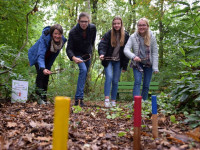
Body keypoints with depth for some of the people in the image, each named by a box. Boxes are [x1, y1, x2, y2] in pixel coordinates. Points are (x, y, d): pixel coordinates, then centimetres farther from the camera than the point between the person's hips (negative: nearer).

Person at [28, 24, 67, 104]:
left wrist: (48, 67, -3)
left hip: (48, 58, 4)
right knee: (41, 73, -22)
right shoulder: (44, 38, -39)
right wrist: (43, 68, -66)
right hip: (36, 55, -4)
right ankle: (40, 96, -19)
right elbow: (40, 55, -49)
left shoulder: (62, 40, -24)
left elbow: (55, 54, -6)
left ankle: (44, 97, 9)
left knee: (46, 76, -2)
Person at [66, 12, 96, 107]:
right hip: (78, 54, -5)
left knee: (85, 74, 9)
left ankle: (79, 98, 24)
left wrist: (90, 49, 14)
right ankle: (78, 99, -30)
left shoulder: (93, 28, -12)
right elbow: (69, 48, -26)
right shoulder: (73, 32, -24)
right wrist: (73, 58, -44)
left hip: (87, 54, 5)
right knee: (83, 70, -27)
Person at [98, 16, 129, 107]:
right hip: (108, 60, -2)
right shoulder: (108, 34, -5)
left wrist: (125, 65, 0)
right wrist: (101, 54, -37)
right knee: (109, 77, -20)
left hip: (118, 61, 2)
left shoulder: (125, 35, 1)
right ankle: (106, 99, -19)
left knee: (115, 81, 3)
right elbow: (102, 45, -15)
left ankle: (113, 101, 14)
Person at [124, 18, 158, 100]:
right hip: (137, 63, -2)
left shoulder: (152, 37, -5)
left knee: (146, 85, 7)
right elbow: (126, 49, -17)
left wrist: (155, 67, -11)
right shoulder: (133, 37, -9)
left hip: (148, 64, 2)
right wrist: (133, 56, -38)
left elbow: (155, 53, -5)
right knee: (137, 82, -17)